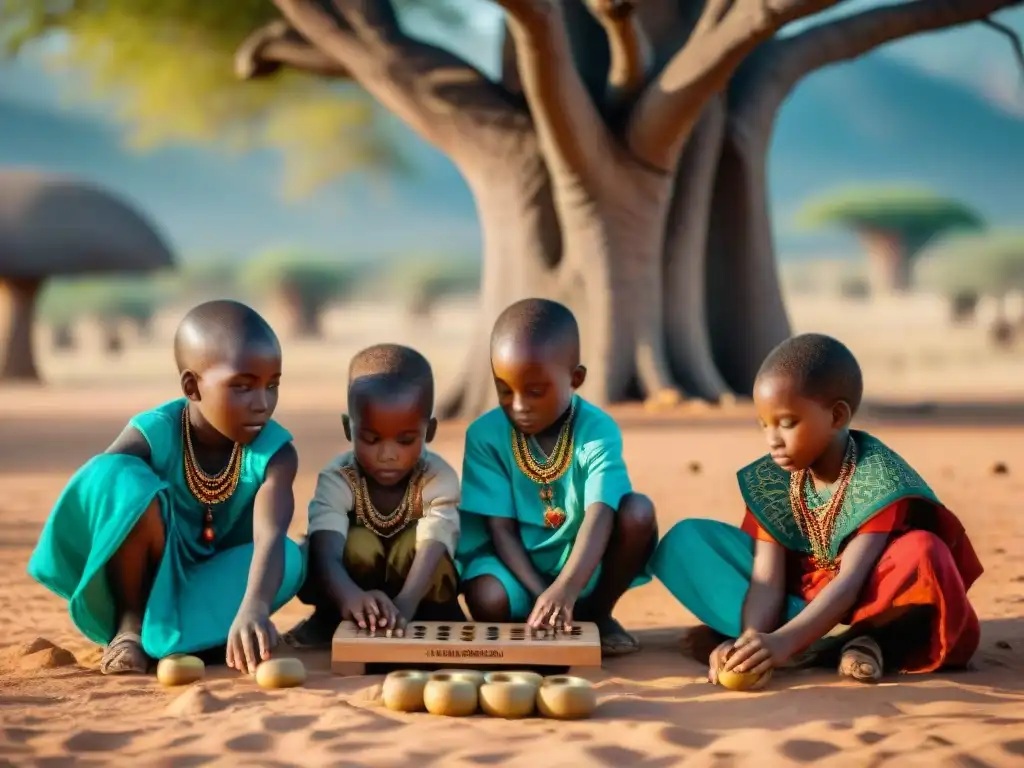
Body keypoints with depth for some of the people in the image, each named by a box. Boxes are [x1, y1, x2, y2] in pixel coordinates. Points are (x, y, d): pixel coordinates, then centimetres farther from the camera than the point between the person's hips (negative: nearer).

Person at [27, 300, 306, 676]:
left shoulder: (275, 453, -24)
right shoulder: (151, 435, -23)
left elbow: (270, 538, -40)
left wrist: (252, 609, -60)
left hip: (217, 580, 2)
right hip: (150, 572, -2)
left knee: (289, 558, -31)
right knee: (119, 477, -28)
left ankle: (165, 634, -19)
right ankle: (130, 618, -16)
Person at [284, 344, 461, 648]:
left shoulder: (439, 479, -22)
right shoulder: (337, 480, -24)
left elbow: (430, 552, -38)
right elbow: (326, 553, -40)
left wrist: (403, 605, -60)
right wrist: (351, 597, -65)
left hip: (416, 598, 0)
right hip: (357, 586, 0)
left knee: (414, 541, -31)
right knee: (359, 545, -31)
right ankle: (330, 625, -8)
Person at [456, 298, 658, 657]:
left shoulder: (598, 432, -18)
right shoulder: (485, 435, -13)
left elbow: (598, 519, -32)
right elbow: (501, 529, -13)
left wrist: (565, 590, -50)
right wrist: (544, 597, -27)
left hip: (580, 564, 1)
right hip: (517, 563, -1)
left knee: (638, 511, -27)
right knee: (487, 600, -34)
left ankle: (597, 613, -3)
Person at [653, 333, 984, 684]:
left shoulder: (879, 476, -22)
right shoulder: (770, 480, -9)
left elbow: (849, 581, -31)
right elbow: (767, 578, -16)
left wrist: (785, 640, -46)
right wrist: (751, 638, -37)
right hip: (800, 598, 5)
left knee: (921, 552, -35)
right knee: (688, 539, -11)